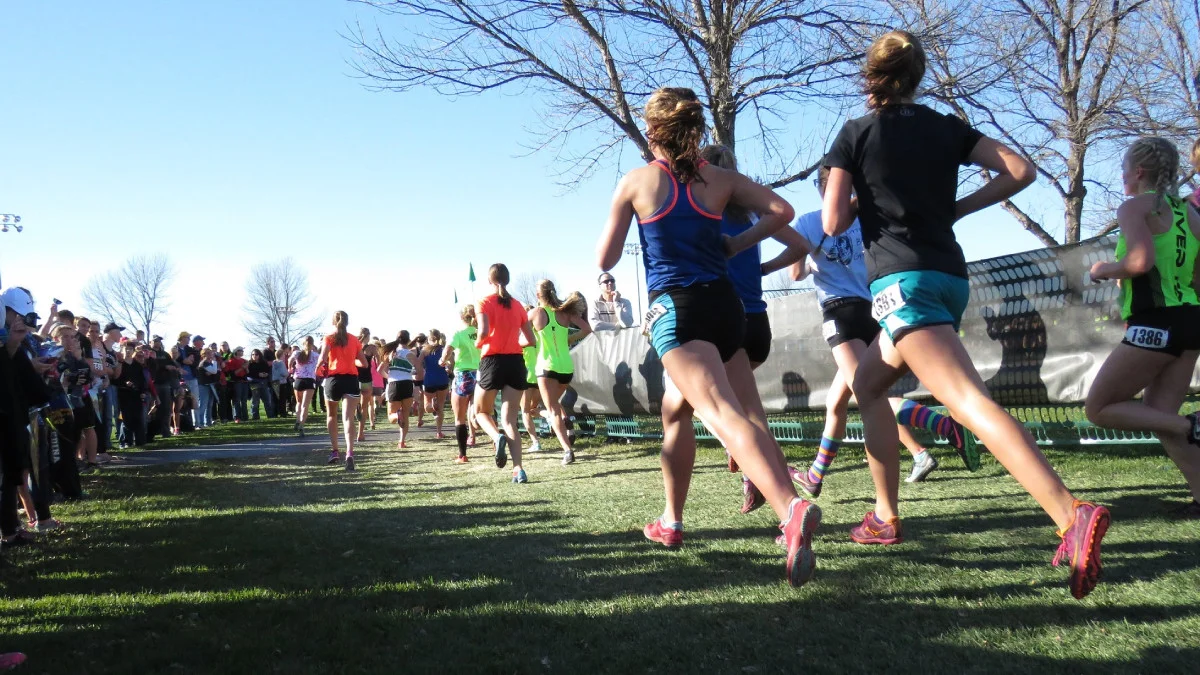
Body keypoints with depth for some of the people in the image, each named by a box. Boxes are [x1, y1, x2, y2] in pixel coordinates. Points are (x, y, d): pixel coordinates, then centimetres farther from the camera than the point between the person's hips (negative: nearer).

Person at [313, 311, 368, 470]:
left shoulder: (329, 338, 3)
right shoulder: (354, 340, 11)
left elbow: (322, 359, -12)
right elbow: (364, 363, 14)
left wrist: (318, 368, 8)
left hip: (334, 378, -1)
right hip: (351, 380, 1)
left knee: (332, 415, 22)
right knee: (348, 418, -10)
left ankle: (334, 451, 22)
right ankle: (349, 453, -30)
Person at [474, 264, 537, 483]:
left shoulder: (484, 303, -3)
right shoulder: (517, 305, 10)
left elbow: (484, 331, -19)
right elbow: (530, 339, 10)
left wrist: (478, 343, 1)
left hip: (493, 361, -3)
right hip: (515, 362, 4)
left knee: (481, 411, 17)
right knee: (510, 419, 4)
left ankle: (498, 437, -15)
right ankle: (518, 469, -11)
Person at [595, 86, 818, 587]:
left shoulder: (635, 182, 6)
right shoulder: (719, 179, 13)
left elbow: (605, 260, 10)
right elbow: (781, 210, 3)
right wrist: (733, 246, 15)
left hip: (676, 307, -5)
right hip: (725, 305, 5)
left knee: (722, 413, -21)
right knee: (677, 410, 19)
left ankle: (790, 508, -43)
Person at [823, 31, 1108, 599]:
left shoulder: (855, 135, 3)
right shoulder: (946, 128, 14)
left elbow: (833, 223, -2)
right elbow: (1020, 171, 4)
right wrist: (955, 208, 13)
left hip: (901, 280, -7)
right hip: (951, 277, 7)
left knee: (968, 400, -21)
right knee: (867, 385, 23)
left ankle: (1072, 516, -39)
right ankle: (886, 516, 23)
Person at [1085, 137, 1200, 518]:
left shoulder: (1135, 207, -7)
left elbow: (1141, 261, -22)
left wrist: (1104, 270, -4)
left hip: (1156, 324, -8)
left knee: (1098, 409, 2)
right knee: (1159, 416, 13)